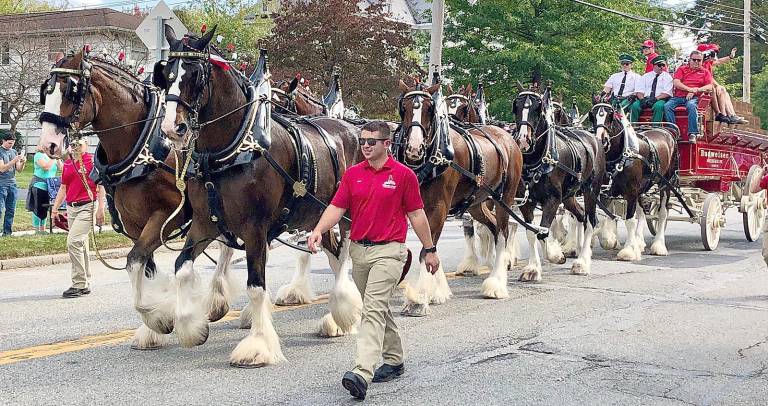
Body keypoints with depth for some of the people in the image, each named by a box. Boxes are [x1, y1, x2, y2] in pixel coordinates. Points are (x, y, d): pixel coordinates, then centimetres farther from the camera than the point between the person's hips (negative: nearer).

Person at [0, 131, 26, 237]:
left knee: (11, 210, 5)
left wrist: (22, 163, -7)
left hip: (12, 183, 6)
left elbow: (19, 169, 13)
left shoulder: (14, 152, 14)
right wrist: (14, 160, -21)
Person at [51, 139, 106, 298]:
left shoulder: (92, 160, -5)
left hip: (87, 206, -7)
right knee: (81, 245, 11)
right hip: (71, 207, 7)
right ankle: (85, 284, 19)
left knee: (73, 241, -18)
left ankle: (79, 284, -13)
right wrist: (55, 207, 13)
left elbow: (101, 185, -7)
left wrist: (100, 209, -13)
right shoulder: (67, 164, 14)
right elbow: (63, 188, 21)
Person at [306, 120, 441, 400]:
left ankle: (362, 374, -27)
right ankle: (394, 361, 33)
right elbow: (336, 207, 1)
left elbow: (416, 214, 1)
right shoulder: (352, 174, 8)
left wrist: (429, 250, 4)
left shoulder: (403, 174, -4)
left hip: (388, 251, -6)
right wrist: (318, 231, -16)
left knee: (373, 309, -17)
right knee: (377, 308, 17)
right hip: (359, 250, 6)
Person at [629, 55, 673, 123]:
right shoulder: (645, 76, 17)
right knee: (635, 105, -27)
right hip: (645, 99, 2)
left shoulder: (667, 77, 10)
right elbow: (639, 91, 7)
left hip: (659, 100, -2)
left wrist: (655, 98, -18)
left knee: (658, 106, -37)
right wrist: (642, 99, -15)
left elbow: (667, 93, -3)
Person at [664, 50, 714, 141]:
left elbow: (709, 87, 4)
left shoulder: (705, 72, 19)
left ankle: (693, 134, -39)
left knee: (691, 106, -37)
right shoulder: (682, 69, 19)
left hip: (694, 98, -2)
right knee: (667, 106, -28)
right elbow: (676, 83, 3)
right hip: (678, 96, 2)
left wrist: (695, 91, -11)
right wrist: (689, 89, -11)